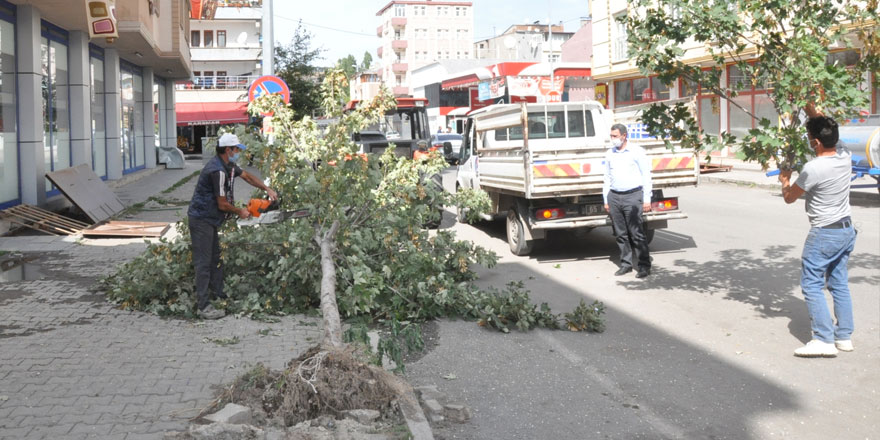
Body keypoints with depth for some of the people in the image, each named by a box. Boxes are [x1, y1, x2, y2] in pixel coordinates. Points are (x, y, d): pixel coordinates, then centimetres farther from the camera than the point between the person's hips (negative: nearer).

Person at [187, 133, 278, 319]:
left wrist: (267, 189, 15)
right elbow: (222, 204, -20)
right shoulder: (218, 170, -24)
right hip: (201, 220, -10)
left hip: (210, 220, 10)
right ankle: (203, 307, -8)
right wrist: (240, 212, -3)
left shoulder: (228, 165, 6)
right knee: (204, 262, -9)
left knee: (216, 258, 17)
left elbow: (247, 176, 23)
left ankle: (218, 295, 28)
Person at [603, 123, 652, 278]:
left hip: (632, 196, -5)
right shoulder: (609, 154, 13)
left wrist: (647, 199, -5)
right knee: (620, 233, 6)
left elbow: (646, 175, 0)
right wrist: (606, 200, 14)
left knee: (637, 233, -7)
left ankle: (645, 266, -1)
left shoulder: (637, 151, 0)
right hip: (614, 197, 5)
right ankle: (626, 264, 15)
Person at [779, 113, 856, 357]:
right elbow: (826, 129, 19)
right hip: (846, 229, 8)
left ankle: (824, 340, -4)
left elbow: (789, 197, -7)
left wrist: (785, 179, 13)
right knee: (839, 284, 15)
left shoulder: (813, 169, -24)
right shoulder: (845, 157, -3)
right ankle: (844, 337, 20)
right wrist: (809, 108, 21)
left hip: (824, 234, -8)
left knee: (812, 285, -1)